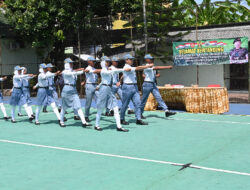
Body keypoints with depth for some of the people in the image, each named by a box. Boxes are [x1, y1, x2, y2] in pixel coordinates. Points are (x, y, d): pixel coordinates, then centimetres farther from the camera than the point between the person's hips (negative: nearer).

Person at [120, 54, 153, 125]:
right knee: (125, 104, 2)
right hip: (127, 87, -9)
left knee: (138, 103, -2)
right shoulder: (126, 67, -12)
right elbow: (137, 68, -23)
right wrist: (148, 66, -23)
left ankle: (138, 119, -3)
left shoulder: (131, 67, 17)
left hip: (134, 87, 9)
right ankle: (122, 119, 14)